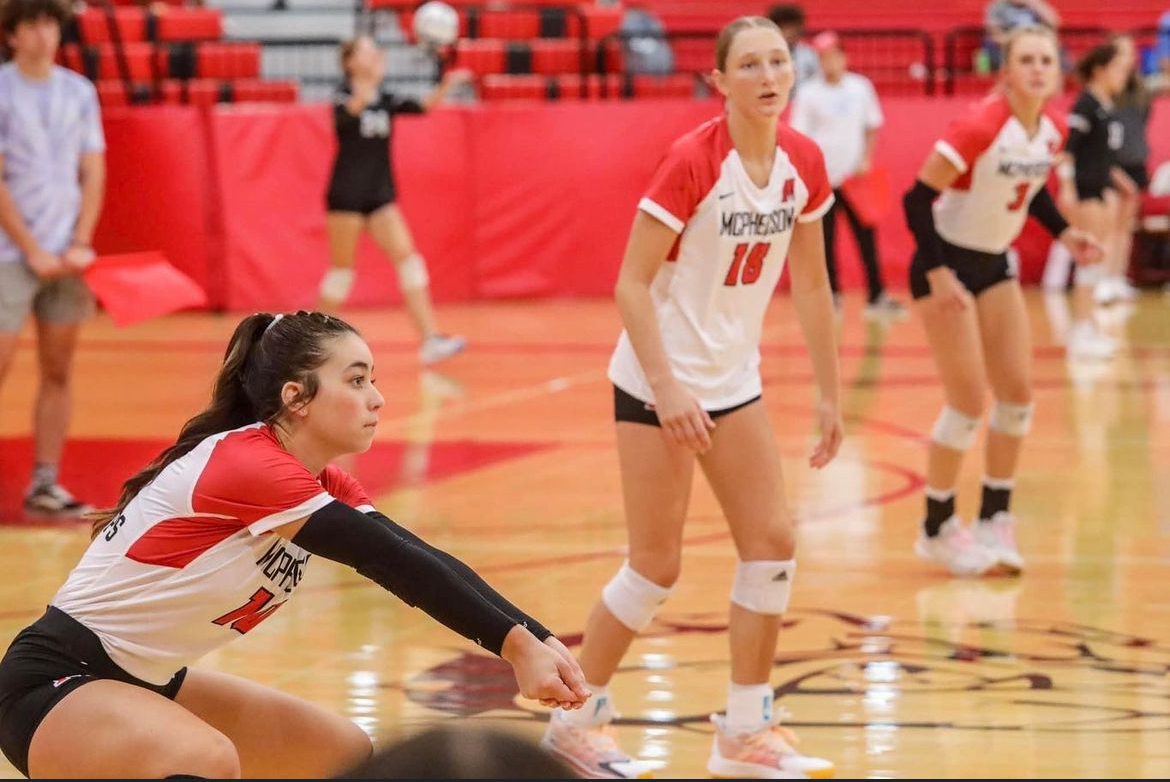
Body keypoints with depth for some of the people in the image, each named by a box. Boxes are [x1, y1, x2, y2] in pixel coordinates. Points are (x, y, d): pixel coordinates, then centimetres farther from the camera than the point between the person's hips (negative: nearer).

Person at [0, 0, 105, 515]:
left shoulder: (80, 92, 9)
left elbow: (93, 173, 8)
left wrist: (80, 243, -4)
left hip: (66, 257, 5)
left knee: (59, 371, 6)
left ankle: (45, 484, 11)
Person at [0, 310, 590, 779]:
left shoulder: (322, 483, 3)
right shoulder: (247, 465, -24)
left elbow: (413, 559, -8)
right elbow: (395, 564, -28)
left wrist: (536, 641, -20)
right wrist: (518, 643, -31)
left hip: (151, 683, 10)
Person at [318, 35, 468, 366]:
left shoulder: (386, 100, 8)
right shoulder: (344, 96, -8)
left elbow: (422, 107, -5)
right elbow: (346, 112, -32)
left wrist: (445, 87, -23)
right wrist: (368, 85, -48)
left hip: (380, 195, 5)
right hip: (346, 195, -5)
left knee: (407, 258, -8)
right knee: (342, 269, 0)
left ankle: (429, 339, -13)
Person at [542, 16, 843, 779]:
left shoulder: (804, 163, -2)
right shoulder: (693, 162, -20)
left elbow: (811, 284, 8)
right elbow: (632, 284, -19)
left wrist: (831, 396, 9)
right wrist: (666, 388, -26)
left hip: (734, 379, 6)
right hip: (659, 381, -6)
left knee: (773, 544, 1)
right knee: (658, 565, -3)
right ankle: (577, 718, 14)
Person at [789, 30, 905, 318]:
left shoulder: (861, 87, 3)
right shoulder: (808, 94, -4)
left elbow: (871, 128, 12)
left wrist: (866, 160, -1)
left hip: (855, 177, 2)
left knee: (866, 235, 0)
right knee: (826, 240, 2)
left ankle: (877, 297, 3)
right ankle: (831, 295, 12)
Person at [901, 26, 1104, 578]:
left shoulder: (1053, 130, -3)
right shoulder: (980, 129, -25)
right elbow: (918, 199, -23)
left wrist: (1063, 233, 3)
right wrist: (936, 272, -28)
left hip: (996, 266, 7)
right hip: (948, 265, -7)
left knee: (1018, 394, 4)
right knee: (968, 403, -7)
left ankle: (995, 521, 16)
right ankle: (938, 530, 9)